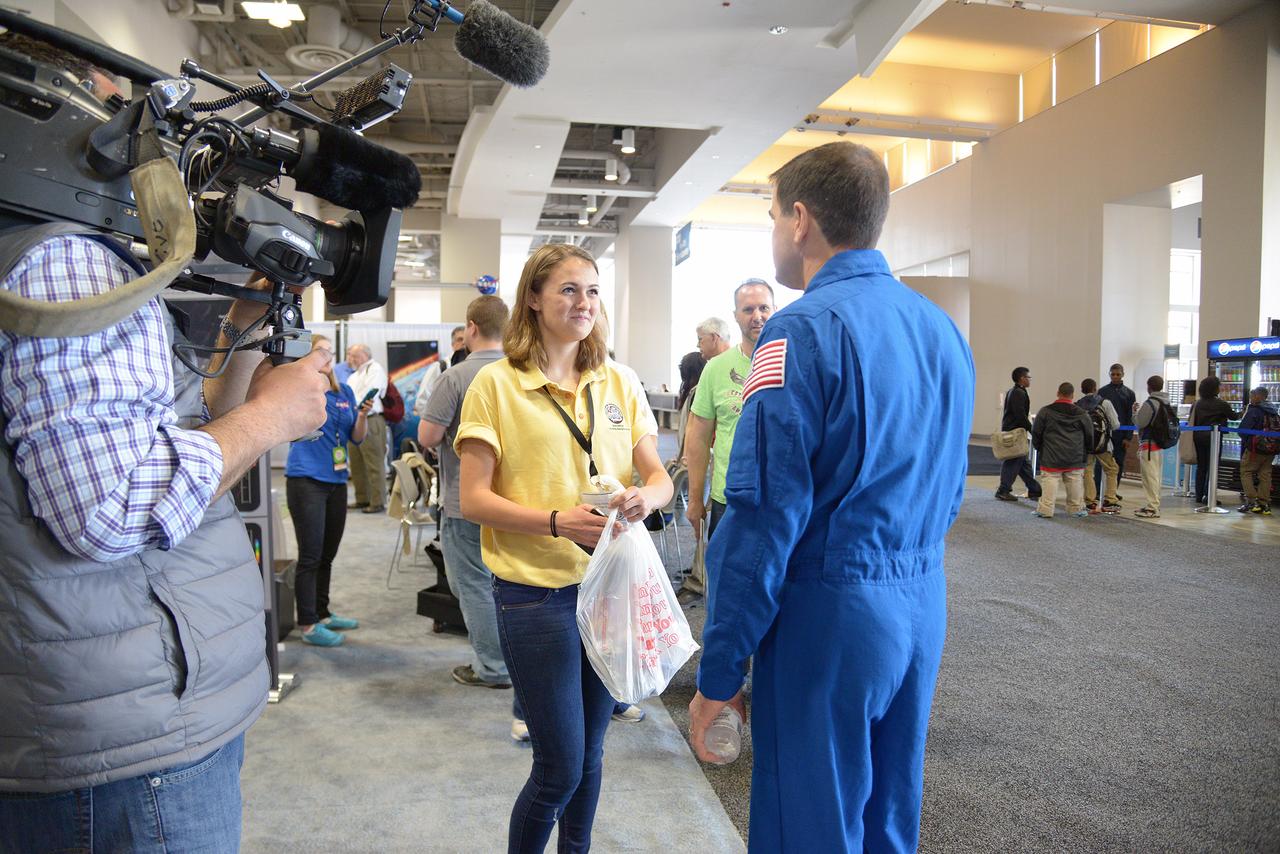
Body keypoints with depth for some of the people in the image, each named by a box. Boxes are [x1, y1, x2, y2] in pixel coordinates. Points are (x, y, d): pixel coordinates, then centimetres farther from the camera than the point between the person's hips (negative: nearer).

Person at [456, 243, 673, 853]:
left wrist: (647, 495, -18)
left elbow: (658, 476, 5)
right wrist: (556, 521, -23)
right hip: (537, 592, -4)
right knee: (561, 767, 3)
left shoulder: (616, 383, 6)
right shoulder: (497, 383, -7)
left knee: (589, 753, 19)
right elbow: (473, 500, -10)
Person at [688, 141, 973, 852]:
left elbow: (763, 517, -20)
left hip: (828, 615, -8)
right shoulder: (942, 328, 8)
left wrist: (719, 673, -13)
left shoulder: (804, 329, -17)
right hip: (922, 609, 8)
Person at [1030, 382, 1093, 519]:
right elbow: (1089, 436, 10)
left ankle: (1045, 509, -4)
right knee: (1075, 482, 11)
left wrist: (1039, 448, 19)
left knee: (1049, 481, -2)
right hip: (1075, 461, 2)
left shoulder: (1045, 411, -3)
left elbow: (1036, 434, 2)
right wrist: (1084, 454, 23)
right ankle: (1076, 508, 20)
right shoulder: (1082, 414, 2)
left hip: (1051, 458, -2)